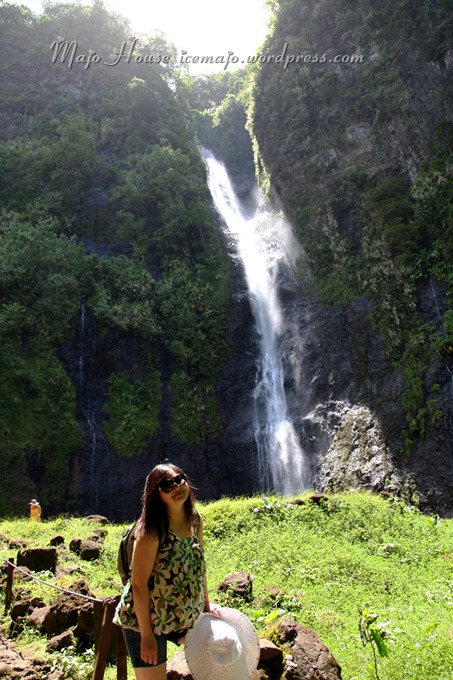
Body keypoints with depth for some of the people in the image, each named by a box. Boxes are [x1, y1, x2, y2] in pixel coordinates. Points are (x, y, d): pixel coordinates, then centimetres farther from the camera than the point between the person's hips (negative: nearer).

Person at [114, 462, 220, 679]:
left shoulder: (195, 520, -4)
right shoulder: (151, 531, -25)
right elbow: (139, 584, -22)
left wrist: (206, 604, 10)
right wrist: (146, 635, -19)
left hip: (185, 616, 7)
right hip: (145, 619, -7)